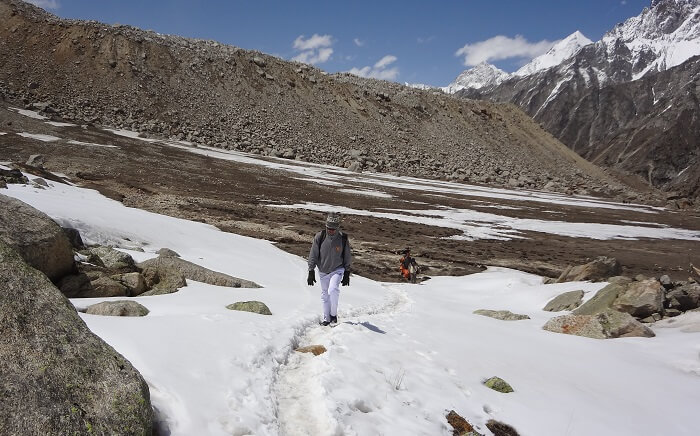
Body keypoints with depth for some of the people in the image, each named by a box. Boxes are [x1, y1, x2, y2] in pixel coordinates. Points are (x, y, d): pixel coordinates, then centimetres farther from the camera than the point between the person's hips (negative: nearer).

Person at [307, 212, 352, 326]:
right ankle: (326, 318, 28)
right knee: (325, 295, 11)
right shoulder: (319, 237, -15)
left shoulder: (343, 239, -14)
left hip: (337, 270, -2)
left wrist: (347, 274, 2)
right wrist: (311, 272, -7)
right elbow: (313, 255, -6)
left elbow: (348, 257, 0)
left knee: (333, 290, -23)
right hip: (323, 271, 2)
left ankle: (334, 314, -2)